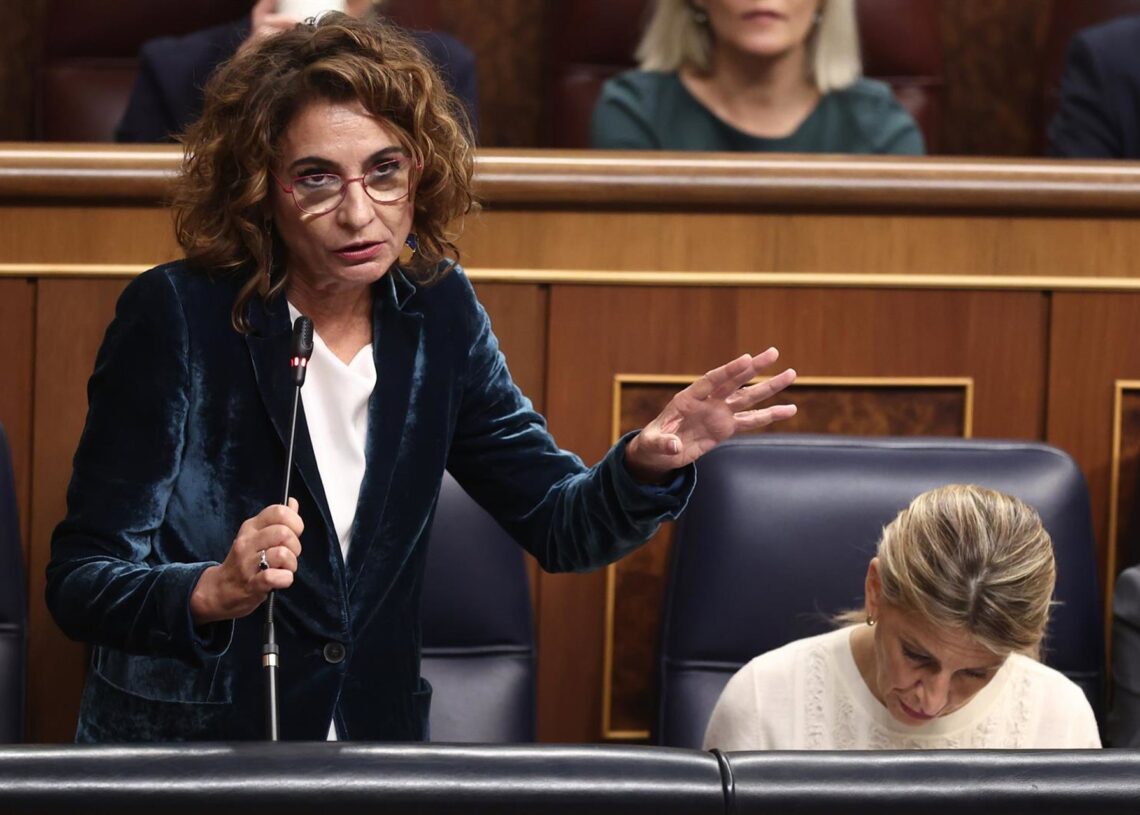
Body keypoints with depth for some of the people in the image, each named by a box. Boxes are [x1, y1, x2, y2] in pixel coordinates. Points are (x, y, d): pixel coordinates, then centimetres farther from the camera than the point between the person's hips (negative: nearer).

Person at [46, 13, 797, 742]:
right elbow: (79, 579, -13)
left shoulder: (437, 315, 3)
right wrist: (211, 593, -32)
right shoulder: (174, 318, -12)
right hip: (179, 741, -4)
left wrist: (649, 463, -15)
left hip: (377, 735, 4)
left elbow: (560, 525, 5)